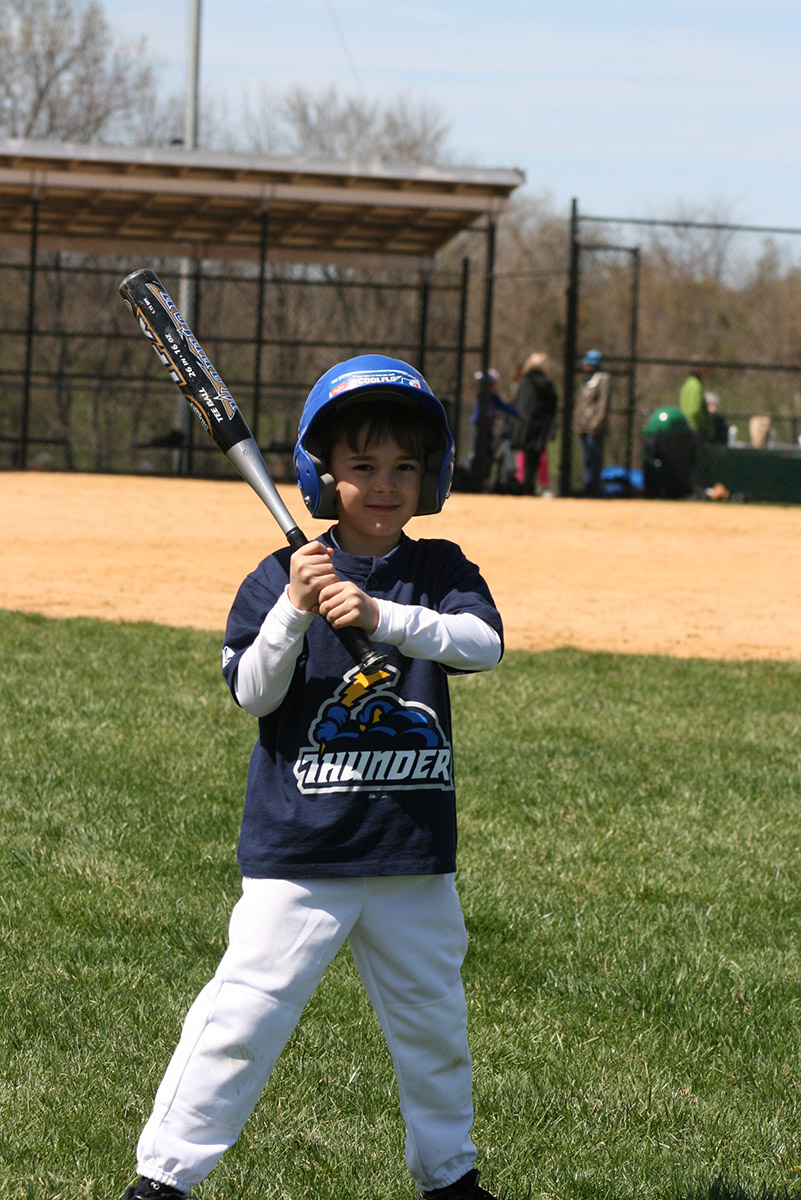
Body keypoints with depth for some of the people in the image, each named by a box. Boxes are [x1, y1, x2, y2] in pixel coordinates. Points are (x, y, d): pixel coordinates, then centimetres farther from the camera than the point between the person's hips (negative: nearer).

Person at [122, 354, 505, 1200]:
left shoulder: (440, 572, 4)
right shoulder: (280, 577, -2)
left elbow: (483, 641, -16)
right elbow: (252, 693, -9)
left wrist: (379, 615, -29)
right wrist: (294, 612, -24)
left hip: (414, 849, 3)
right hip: (301, 849, -3)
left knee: (434, 1019, 15)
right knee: (246, 1011, -8)